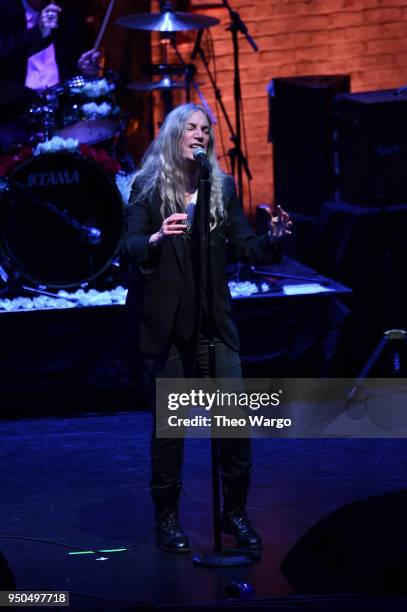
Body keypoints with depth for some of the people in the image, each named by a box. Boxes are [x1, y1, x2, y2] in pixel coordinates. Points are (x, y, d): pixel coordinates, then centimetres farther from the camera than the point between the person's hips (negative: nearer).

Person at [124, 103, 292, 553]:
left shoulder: (222, 187, 7)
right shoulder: (146, 187, -3)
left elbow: (246, 247, 5)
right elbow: (130, 246, -12)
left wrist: (273, 239, -15)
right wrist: (156, 238, -33)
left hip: (211, 321, 3)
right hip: (162, 324, -3)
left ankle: (235, 513, 13)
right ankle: (167, 519, 14)